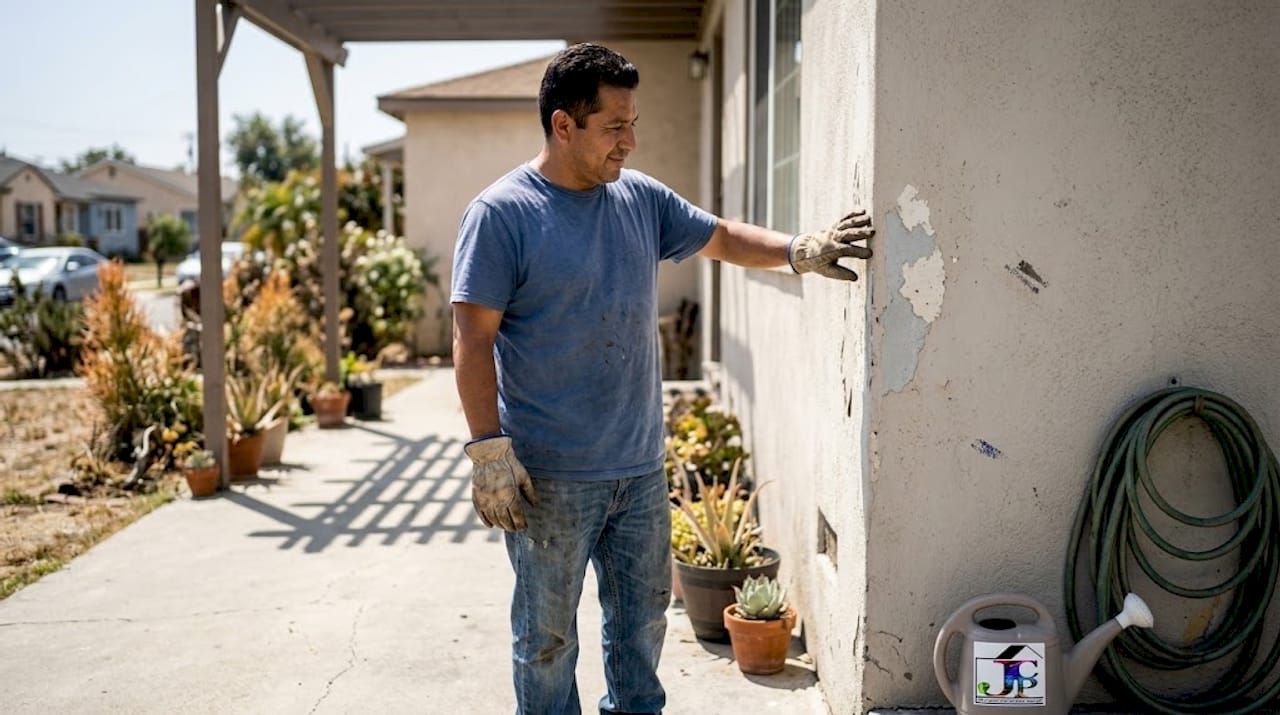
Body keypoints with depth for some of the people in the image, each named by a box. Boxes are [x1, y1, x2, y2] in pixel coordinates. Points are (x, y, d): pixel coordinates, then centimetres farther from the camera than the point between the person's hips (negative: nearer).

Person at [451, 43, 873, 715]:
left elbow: (722, 237, 17)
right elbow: (473, 340, -14)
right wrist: (489, 451, -18)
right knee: (547, 632, 9)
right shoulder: (501, 213, -12)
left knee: (643, 614, 20)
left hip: (640, 465, 6)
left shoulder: (641, 198, 6)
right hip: (550, 476, -6)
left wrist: (798, 250, 0)